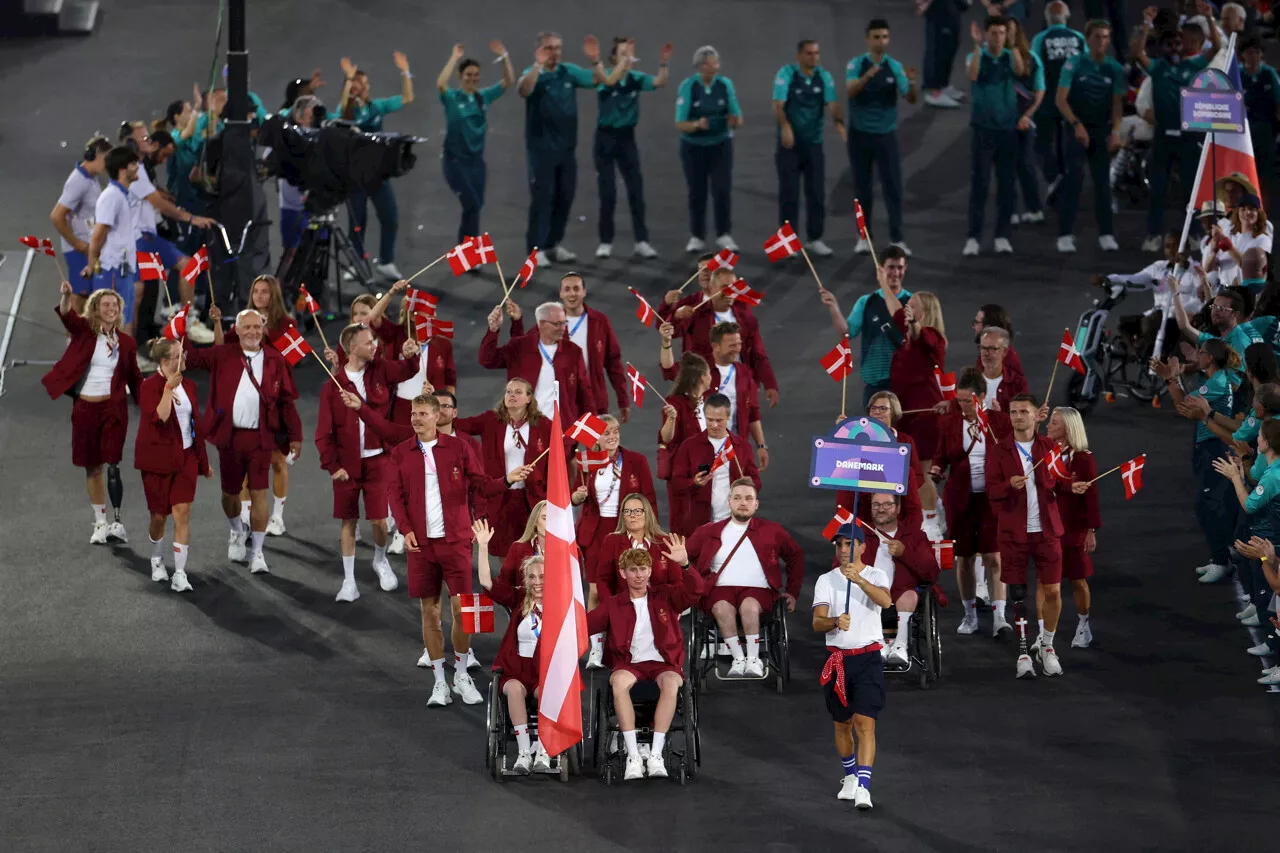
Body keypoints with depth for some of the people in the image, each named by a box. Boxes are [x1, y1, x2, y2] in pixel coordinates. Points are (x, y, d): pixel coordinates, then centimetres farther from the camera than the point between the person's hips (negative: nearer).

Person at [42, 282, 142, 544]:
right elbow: (67, 315, -21)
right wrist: (66, 296, -42)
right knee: (92, 467, 8)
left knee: (112, 465, -12)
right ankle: (100, 523, 18)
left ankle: (117, 523, -9)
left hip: (113, 408, -1)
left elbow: (134, 378, 11)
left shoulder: (125, 342, 5)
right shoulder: (83, 330, 0)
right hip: (84, 407, 1)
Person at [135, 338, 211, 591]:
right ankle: (157, 561, 36)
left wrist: (203, 460, 20)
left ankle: (180, 575, -9)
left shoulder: (188, 385, 8)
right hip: (158, 460, -4)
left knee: (182, 512, -8)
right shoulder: (150, 386, -11)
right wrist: (169, 387, -30)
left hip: (186, 457, 4)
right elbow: (159, 417, -27)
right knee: (159, 515, 8)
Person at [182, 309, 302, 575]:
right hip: (230, 435, 1)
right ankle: (237, 533, 44)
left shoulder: (275, 361, 2)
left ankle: (256, 552, 6)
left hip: (261, 437, -1)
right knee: (230, 492, 14)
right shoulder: (223, 355, 3)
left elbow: (287, 401, 4)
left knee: (259, 493, -5)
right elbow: (192, 358, 0)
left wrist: (295, 436, 3)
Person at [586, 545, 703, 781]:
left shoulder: (666, 597, 14)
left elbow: (695, 591, -3)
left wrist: (684, 564, -20)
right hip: (630, 664, 0)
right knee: (619, 681, -37)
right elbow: (584, 625, 7)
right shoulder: (613, 605, 16)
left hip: (663, 663, 0)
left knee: (671, 683, -38)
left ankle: (656, 755, -37)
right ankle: (633, 755, -37)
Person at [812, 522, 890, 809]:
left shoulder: (876, 576, 0)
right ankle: (850, 775, 35)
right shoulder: (826, 580, 6)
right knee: (842, 724, 14)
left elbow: (886, 601, -23)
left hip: (869, 658, -3)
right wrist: (835, 621, -28)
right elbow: (817, 623, -5)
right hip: (837, 659, 3)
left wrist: (860, 580, -39)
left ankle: (863, 788, -19)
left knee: (865, 723, -14)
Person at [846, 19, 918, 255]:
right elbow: (850, 90, -23)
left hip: (886, 135, 0)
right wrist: (867, 76, -42)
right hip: (859, 135, 0)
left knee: (893, 188, -4)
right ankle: (864, 237, 15)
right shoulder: (856, 64, -6)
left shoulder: (895, 67, -3)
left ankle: (896, 239, -2)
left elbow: (912, 99, -8)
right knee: (862, 188, 6)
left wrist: (912, 82, -30)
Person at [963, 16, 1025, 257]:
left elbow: (1020, 71, -19)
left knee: (1006, 183, 3)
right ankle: (973, 237, -4)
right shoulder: (976, 56, -1)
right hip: (984, 127, -2)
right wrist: (977, 46, -29)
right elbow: (972, 76, -22)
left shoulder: (1010, 57, 2)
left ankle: (1002, 236, 10)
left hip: (1008, 127, 2)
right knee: (979, 183, -5)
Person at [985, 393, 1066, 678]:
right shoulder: (1000, 452, 3)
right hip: (1013, 532, -1)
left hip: (1046, 530, 1)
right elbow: (992, 492, -3)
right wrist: (1010, 485, -24)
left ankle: (1047, 647, 19)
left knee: (1053, 591, 0)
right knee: (1018, 595, 1)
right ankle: (1023, 653, 10)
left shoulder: (1049, 448, 8)